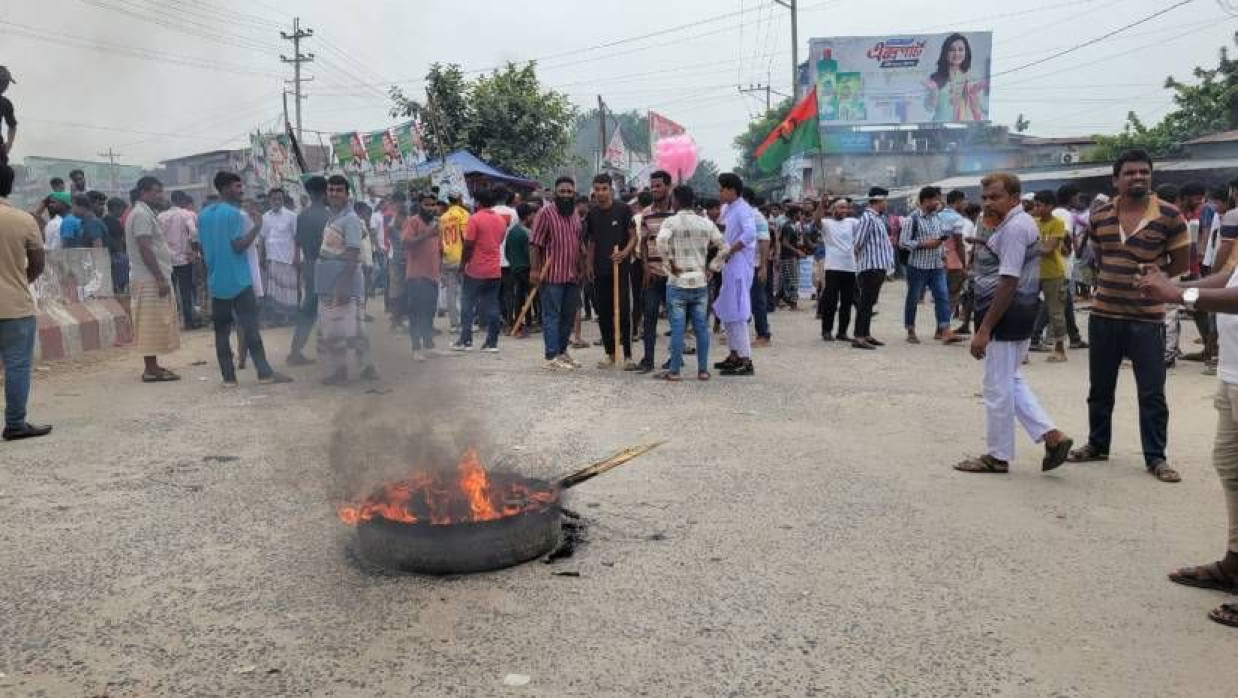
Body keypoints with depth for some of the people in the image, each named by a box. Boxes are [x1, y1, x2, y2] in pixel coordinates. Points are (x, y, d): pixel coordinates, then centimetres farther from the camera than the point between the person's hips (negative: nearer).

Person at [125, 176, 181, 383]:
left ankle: (153, 366, 17)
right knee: (152, 325, -7)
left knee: (154, 325, 12)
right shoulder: (141, 214, -13)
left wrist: (162, 277, 20)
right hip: (150, 280, -10)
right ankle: (151, 370, -5)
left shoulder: (144, 213, 19)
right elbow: (145, 249, -21)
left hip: (153, 278, 10)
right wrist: (160, 279, -23)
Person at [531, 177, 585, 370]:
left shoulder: (576, 215, 16)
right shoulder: (546, 213, -5)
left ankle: (562, 351, 22)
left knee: (569, 316, 11)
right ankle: (552, 357, -3)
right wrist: (534, 269, -17)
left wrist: (581, 269, 20)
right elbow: (535, 244, -10)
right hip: (552, 275, -7)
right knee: (552, 316, -4)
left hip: (573, 276, 7)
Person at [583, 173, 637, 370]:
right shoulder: (592, 214, 9)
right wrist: (589, 264, 11)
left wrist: (624, 253, -20)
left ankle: (627, 355, -2)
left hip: (620, 267, -4)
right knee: (603, 313, 7)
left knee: (624, 311, -7)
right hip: (600, 270, 5)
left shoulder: (623, 210, -3)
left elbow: (633, 237, -3)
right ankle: (610, 354, 17)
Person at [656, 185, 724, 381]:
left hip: (678, 282, -3)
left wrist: (669, 264, -14)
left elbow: (661, 242, -25)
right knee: (701, 327, 8)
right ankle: (703, 370, 12)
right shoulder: (706, 223, 5)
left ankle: (674, 371, 4)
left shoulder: (670, 221, -7)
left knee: (677, 328, 0)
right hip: (700, 282, 3)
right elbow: (724, 247, 5)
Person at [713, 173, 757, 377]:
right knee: (726, 312, 16)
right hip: (729, 266, 10)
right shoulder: (729, 209, 16)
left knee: (737, 313, -10)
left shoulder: (742, 209, -14)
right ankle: (734, 355, 25)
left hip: (739, 266, -10)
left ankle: (746, 362, -8)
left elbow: (750, 233, -29)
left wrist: (729, 251, -24)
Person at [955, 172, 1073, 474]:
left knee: (998, 387, 1)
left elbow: (1008, 283, -23)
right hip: (1020, 314, 11)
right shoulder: (1020, 223, 16)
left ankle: (997, 457, 12)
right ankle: (1052, 436, 16)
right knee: (1011, 381, 19)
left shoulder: (1014, 228, -17)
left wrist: (984, 329, -23)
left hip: (1006, 313, -11)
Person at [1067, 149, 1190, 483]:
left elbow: (1180, 264, -1)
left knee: (1152, 393, 1)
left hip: (1147, 318, -3)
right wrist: (1117, 281, 6)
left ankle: (1156, 458, 13)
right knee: (1100, 388, 15)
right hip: (1103, 315, 4)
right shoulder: (1099, 216, 2)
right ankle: (1097, 444, 30)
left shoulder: (1169, 216, -9)